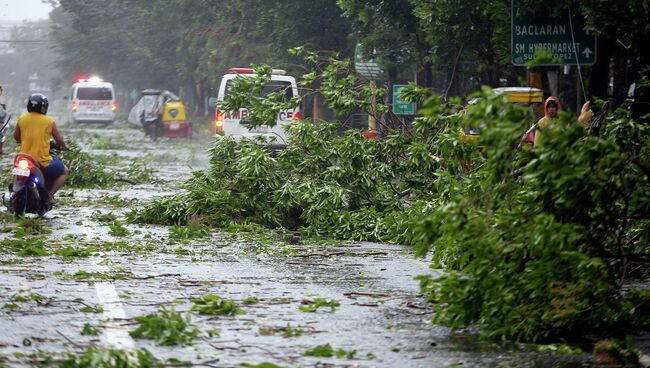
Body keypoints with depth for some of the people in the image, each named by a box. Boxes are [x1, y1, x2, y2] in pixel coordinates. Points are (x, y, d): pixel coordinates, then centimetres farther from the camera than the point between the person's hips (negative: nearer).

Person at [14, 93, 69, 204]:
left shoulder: (21, 119, 1)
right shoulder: (49, 121, -6)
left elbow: (16, 137, 13)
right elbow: (59, 140, 1)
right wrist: (64, 147, 23)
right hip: (43, 161, -4)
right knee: (64, 172, 20)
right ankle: (50, 195, 5)